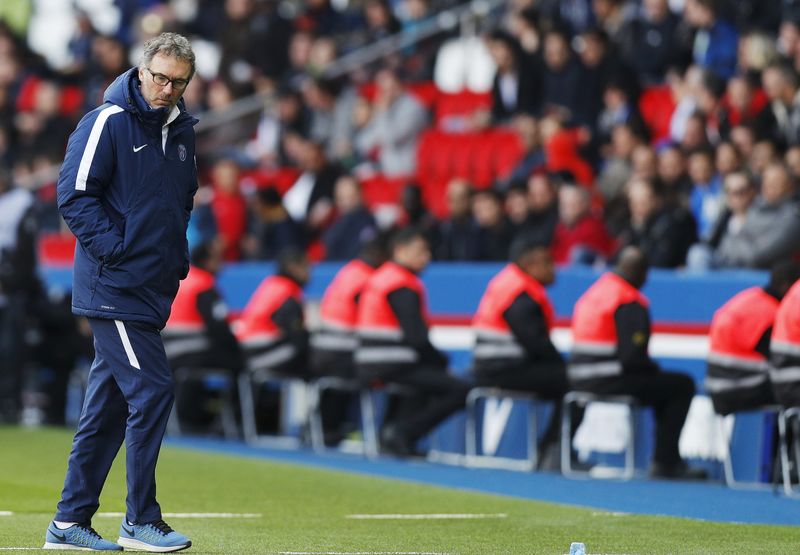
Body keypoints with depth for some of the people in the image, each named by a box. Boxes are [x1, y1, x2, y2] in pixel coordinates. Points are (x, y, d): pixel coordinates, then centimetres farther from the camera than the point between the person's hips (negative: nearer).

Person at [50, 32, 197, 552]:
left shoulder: (181, 131, 13)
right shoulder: (108, 122, -10)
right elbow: (74, 194, -13)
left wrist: (177, 256, 14)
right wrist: (116, 250, -16)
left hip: (151, 290, 8)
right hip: (114, 288, -8)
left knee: (109, 402, 10)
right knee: (152, 391, -11)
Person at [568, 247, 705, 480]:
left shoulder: (594, 293, 13)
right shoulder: (630, 303, -14)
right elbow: (632, 357, -20)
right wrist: (655, 368, 3)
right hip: (609, 382, -9)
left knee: (663, 384, 27)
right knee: (682, 385, 1)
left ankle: (667, 460, 23)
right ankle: (664, 462, 2)